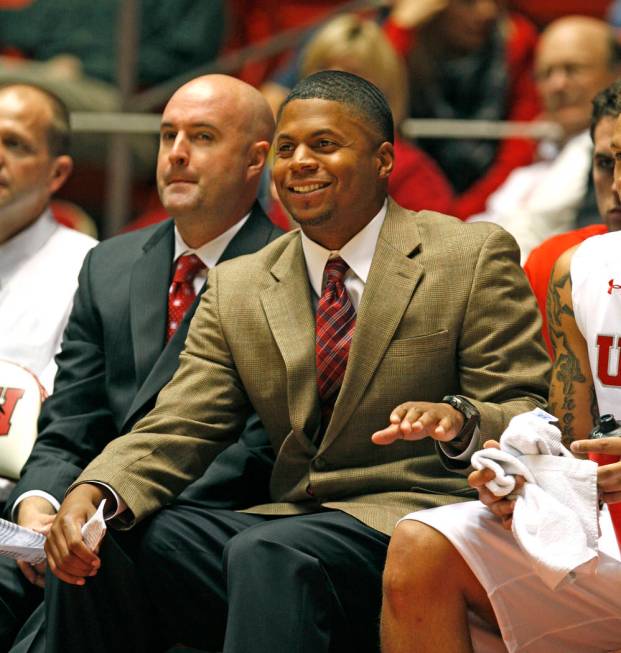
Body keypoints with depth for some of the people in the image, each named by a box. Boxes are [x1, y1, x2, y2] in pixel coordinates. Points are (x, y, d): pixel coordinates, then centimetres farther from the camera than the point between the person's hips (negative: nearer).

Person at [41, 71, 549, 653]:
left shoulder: (473, 257, 3)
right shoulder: (235, 288, 16)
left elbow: (530, 421, -2)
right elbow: (176, 431, 6)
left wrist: (459, 422, -26)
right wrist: (94, 492, -16)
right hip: (287, 523, 5)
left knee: (266, 554, -36)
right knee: (92, 544, -17)